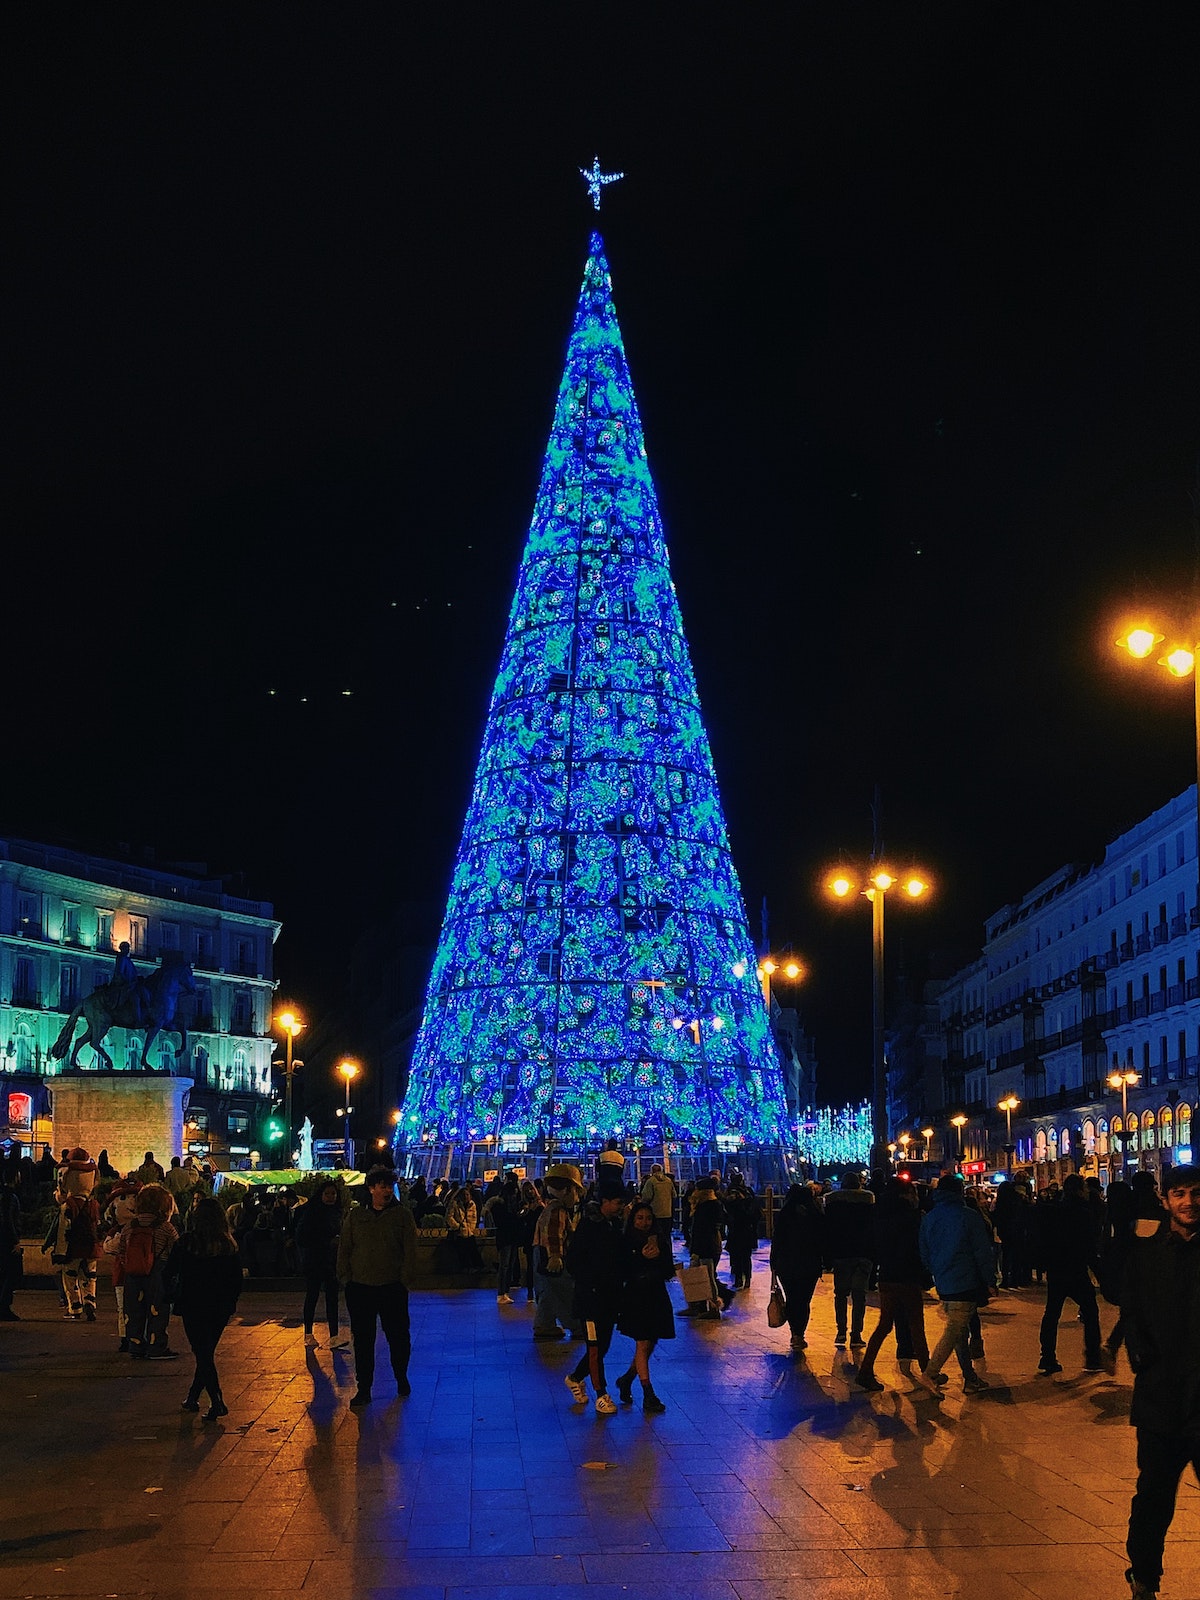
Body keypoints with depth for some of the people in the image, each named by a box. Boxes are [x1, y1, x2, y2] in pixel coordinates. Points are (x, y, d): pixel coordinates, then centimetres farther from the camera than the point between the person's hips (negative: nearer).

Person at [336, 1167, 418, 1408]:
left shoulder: (402, 1215, 1)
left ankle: (401, 1379, 28)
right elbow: (344, 1248, 9)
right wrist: (345, 1278, 1)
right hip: (360, 1287, 1)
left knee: (398, 1336, 7)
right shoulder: (356, 1215, 6)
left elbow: (410, 1250, 0)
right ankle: (363, 1389, 13)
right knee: (362, 1339, 5)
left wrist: (404, 1280, -6)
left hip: (392, 1288, -1)